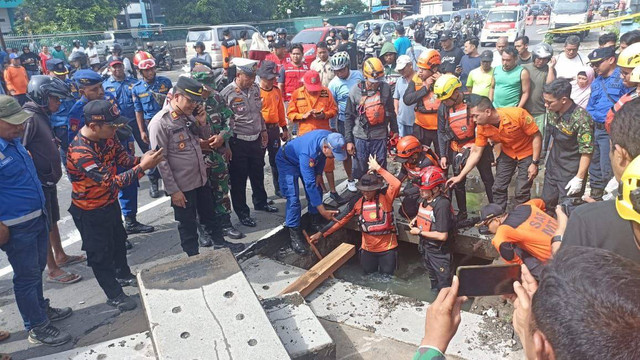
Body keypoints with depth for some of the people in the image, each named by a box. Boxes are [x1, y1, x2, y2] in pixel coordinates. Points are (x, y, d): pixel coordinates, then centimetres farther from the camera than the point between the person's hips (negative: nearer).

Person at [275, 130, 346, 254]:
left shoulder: (329, 138, -24)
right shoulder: (308, 152, -45)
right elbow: (310, 184, -43)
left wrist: (319, 173, -6)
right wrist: (323, 211, -42)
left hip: (306, 160, 7)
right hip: (287, 161, -7)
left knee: (317, 191, 4)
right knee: (293, 198, -18)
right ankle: (295, 236, -10)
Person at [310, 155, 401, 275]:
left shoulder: (385, 196, -14)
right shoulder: (357, 201, -7)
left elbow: (396, 184, -33)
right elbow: (341, 219, -4)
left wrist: (378, 168, -32)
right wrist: (321, 233, -7)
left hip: (387, 247, -2)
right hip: (368, 247, 3)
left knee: (387, 274, 9)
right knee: (369, 272, 16)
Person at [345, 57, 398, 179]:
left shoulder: (386, 88, -2)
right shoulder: (356, 91, -6)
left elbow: (391, 112, 9)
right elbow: (349, 117, -1)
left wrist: (395, 131, 12)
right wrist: (348, 140, -3)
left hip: (380, 137, 1)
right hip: (360, 137, -1)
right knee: (359, 170, 6)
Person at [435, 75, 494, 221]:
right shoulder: (443, 108, -6)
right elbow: (441, 132, 2)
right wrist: (443, 155, -1)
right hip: (457, 150, 3)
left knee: (488, 180, 7)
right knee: (458, 183, 12)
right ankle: (462, 212, 29)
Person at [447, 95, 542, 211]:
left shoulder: (518, 114, -32)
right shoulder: (482, 127, -17)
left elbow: (537, 136, -20)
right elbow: (476, 153, -9)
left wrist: (535, 163, -21)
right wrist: (460, 176, -10)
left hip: (527, 153, -4)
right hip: (507, 153, 4)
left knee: (522, 192, -5)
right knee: (498, 188, 4)